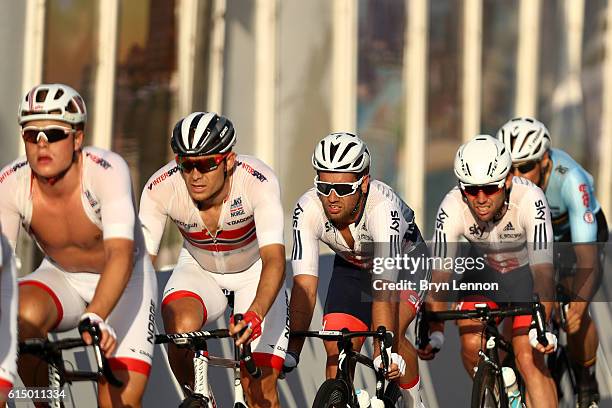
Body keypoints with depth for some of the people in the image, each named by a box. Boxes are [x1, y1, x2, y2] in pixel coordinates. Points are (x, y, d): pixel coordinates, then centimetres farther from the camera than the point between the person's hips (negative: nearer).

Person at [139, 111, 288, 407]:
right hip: (198, 270, 1)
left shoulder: (258, 181, -34)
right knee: (181, 327, -32)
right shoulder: (160, 188, -27)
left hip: (255, 271, -1)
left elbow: (274, 260, -43)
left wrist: (254, 315, -60)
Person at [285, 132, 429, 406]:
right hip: (352, 267, 3)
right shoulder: (307, 209, -32)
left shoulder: (383, 207, -41)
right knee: (336, 349, -14)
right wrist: (292, 351, -43)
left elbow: (384, 285, -47)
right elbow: (304, 285, -35)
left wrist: (385, 352, -56)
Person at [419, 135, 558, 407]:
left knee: (529, 358, -18)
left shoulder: (530, 200, -35)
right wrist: (434, 332, -38)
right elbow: (440, 276, -27)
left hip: (527, 271, -2)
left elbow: (543, 271, -40)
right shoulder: (452, 209, -28)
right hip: (483, 271, 2)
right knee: (472, 345, -18)